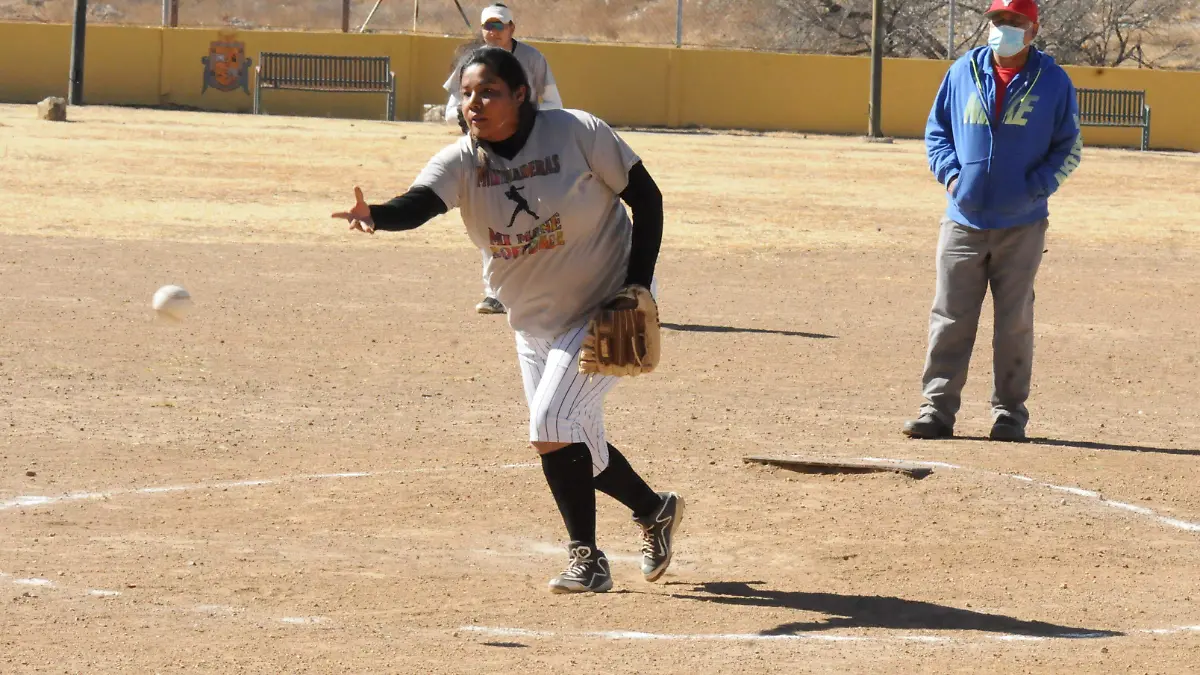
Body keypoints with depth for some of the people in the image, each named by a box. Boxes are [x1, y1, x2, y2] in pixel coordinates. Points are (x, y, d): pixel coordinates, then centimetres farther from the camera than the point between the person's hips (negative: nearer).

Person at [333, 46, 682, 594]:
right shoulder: (462, 160, -10)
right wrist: (374, 216, -53)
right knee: (578, 445, 15)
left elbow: (646, 197, -10)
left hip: (606, 310, -6)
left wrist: (638, 285, -18)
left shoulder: (577, 134, -18)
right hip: (534, 323, 6)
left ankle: (587, 558, -7)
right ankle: (655, 511, 41)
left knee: (552, 425, -19)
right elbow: (419, 203, -30)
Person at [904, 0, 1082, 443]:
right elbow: (936, 130, 14)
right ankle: (937, 409, 3)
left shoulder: (1053, 83, 1)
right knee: (950, 318, 0)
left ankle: (1010, 413, 12)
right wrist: (950, 173, -3)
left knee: (1014, 323, 4)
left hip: (1022, 226, -2)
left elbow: (1069, 148, 4)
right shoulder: (963, 73, 6)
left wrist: (1035, 187, -10)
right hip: (964, 220, 2)